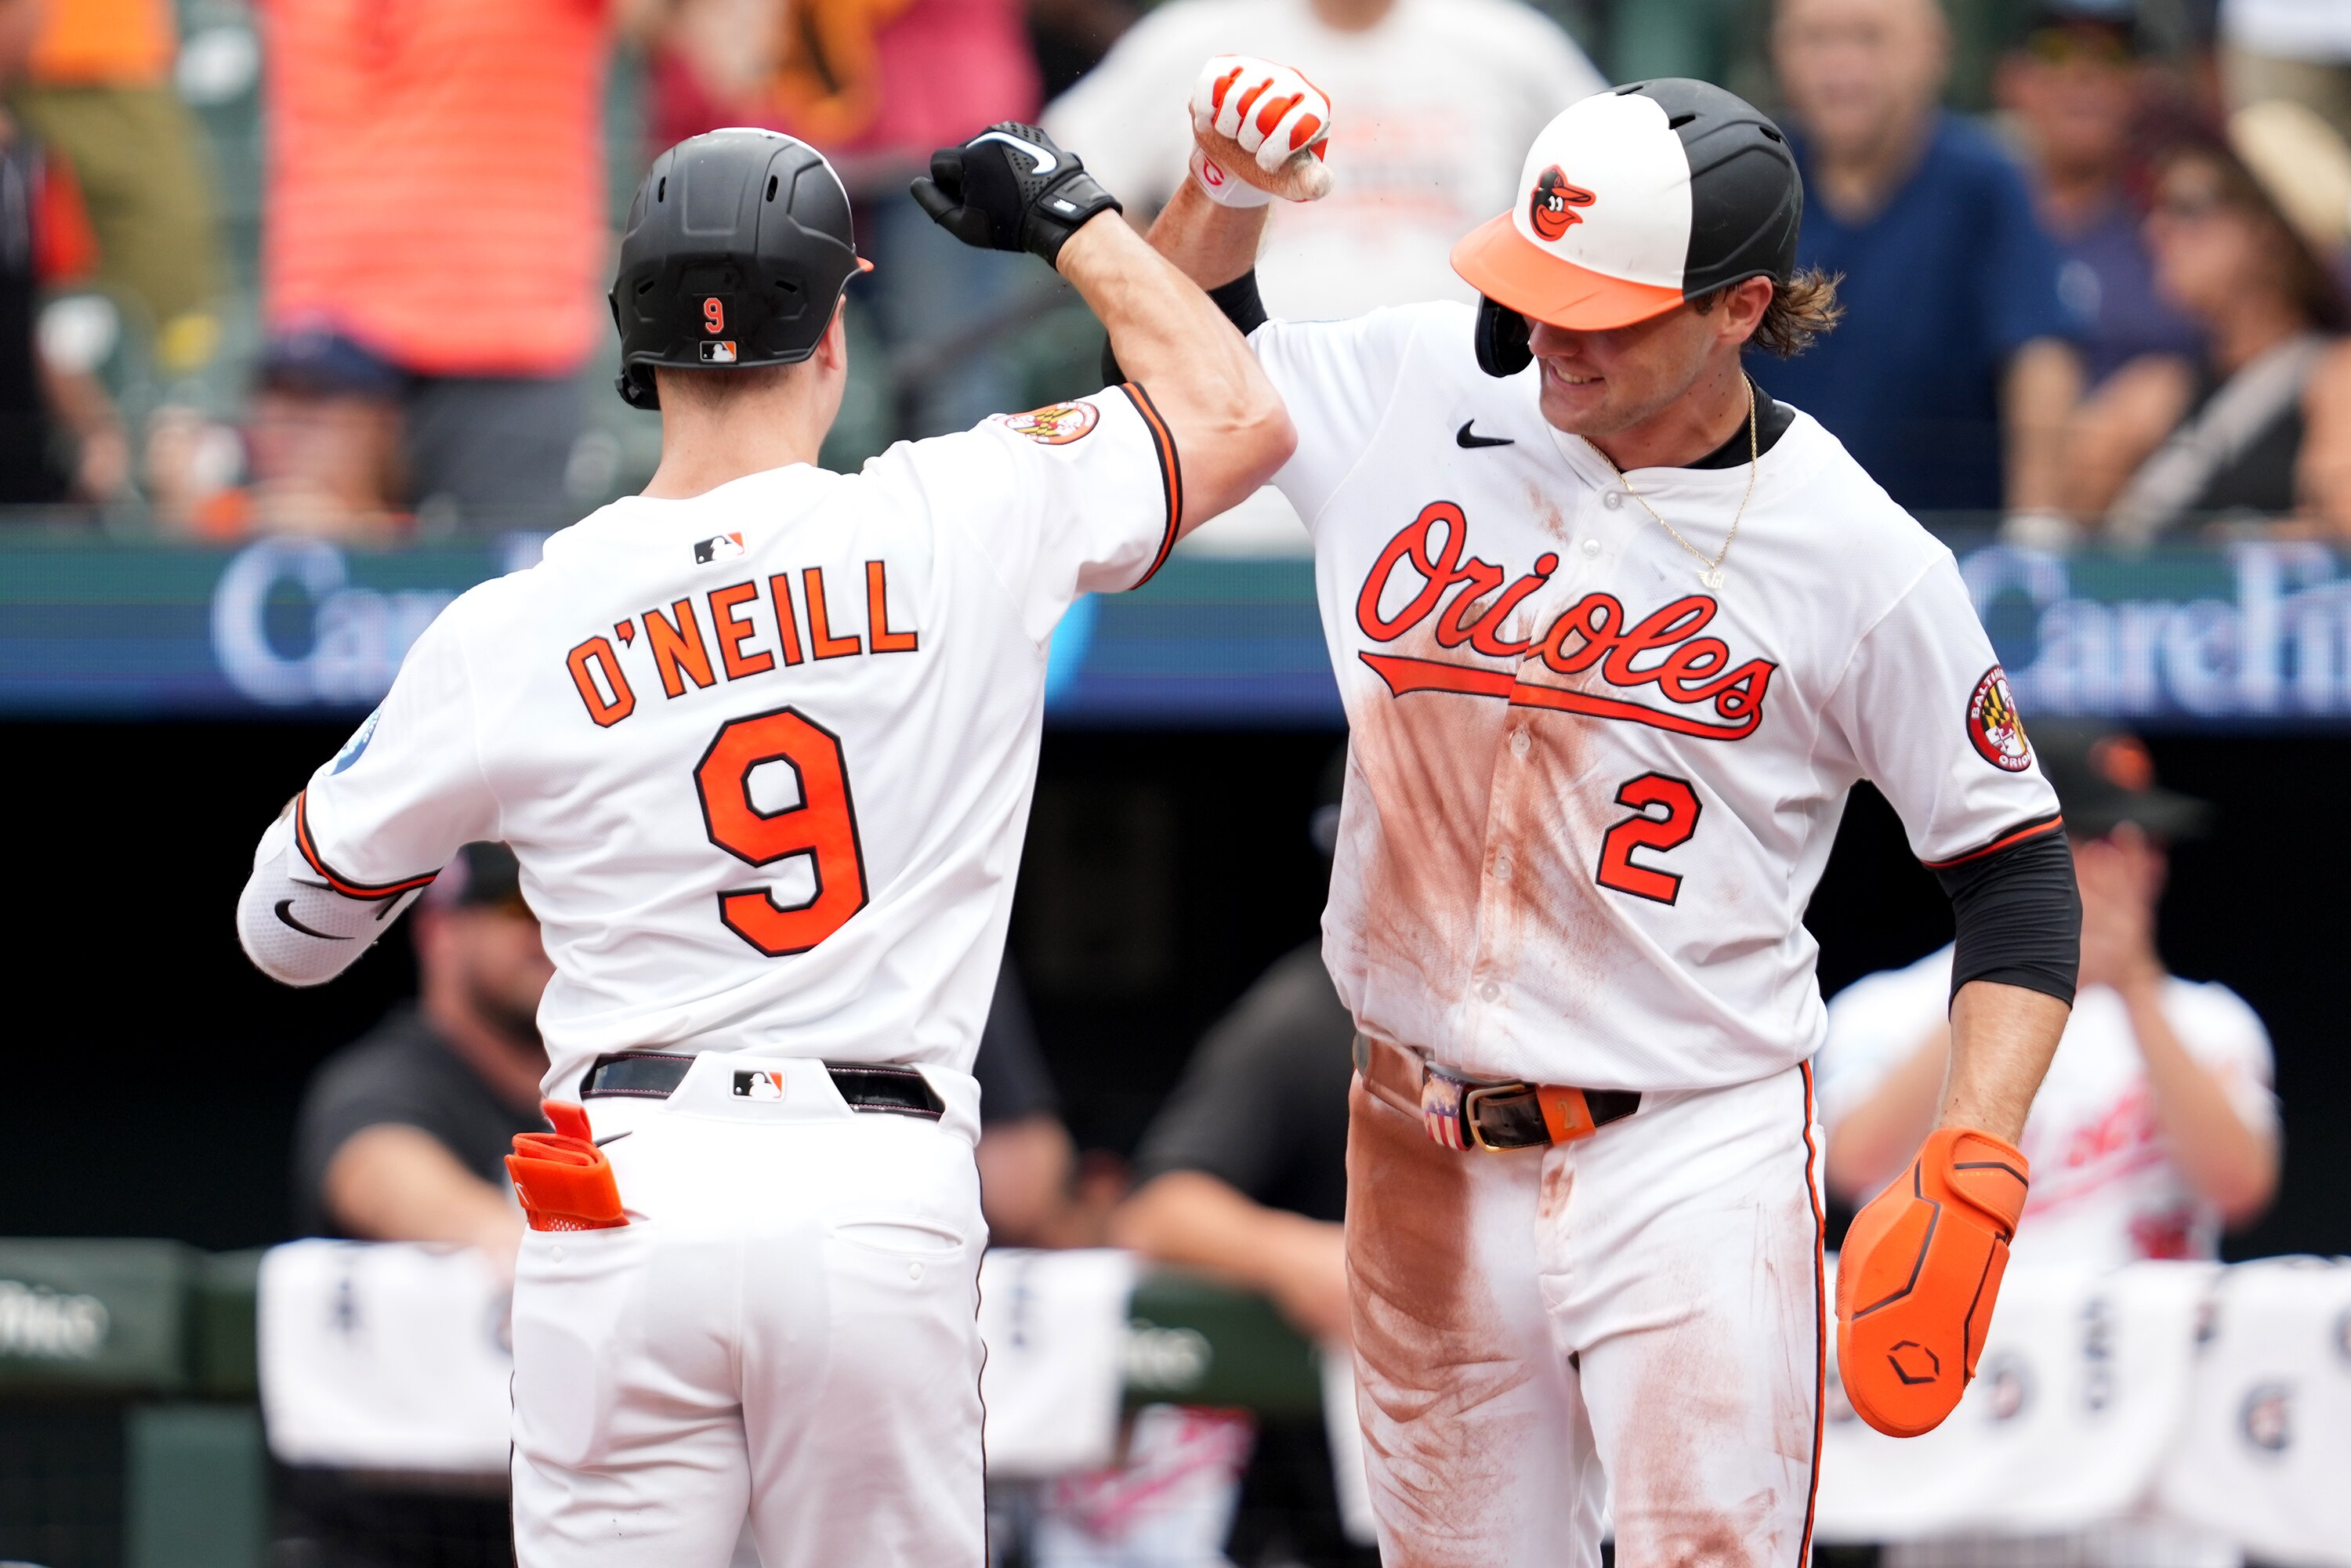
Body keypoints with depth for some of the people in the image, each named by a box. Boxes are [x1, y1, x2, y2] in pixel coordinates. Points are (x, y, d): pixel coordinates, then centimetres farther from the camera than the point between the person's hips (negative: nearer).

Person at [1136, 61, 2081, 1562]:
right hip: (1429, 1155, 4)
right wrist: (1228, 192, -3)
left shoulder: (1862, 561, -9)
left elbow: (2017, 868, -2)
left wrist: (1974, 1171, -14)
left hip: (1697, 1156, -4)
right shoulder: (1421, 394, 0)